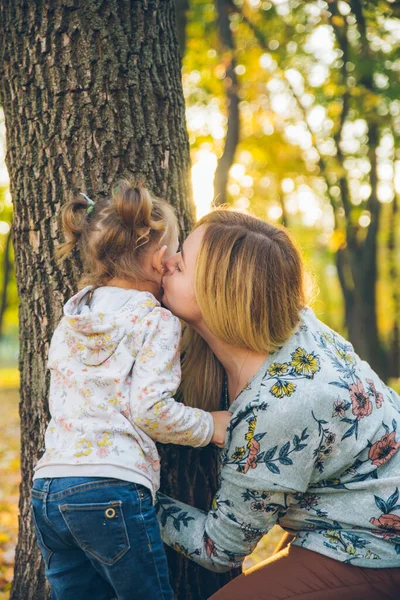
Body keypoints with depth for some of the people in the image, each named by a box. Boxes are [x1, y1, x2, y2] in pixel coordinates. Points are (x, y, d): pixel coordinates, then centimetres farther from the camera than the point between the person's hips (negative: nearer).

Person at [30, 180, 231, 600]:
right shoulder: (157, 321, -3)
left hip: (46, 486, 7)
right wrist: (211, 426, 2)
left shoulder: (73, 315, 18)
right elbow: (150, 410, -13)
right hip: (111, 489, -7)